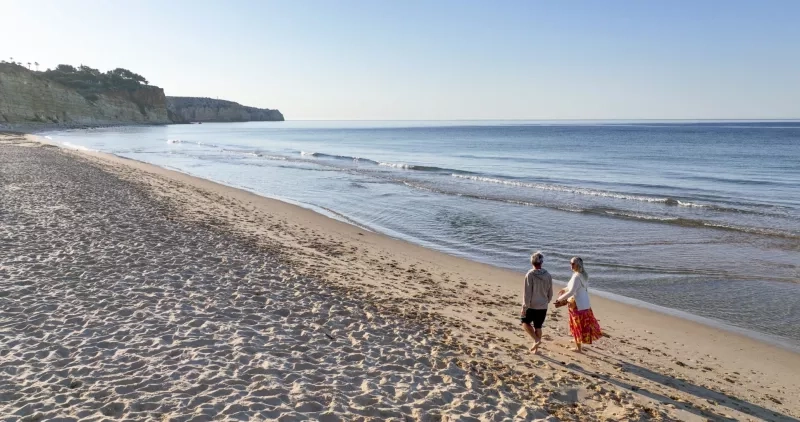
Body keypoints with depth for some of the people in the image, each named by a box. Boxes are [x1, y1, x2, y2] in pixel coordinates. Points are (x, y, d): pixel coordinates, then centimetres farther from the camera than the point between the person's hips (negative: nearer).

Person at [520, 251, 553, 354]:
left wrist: (524, 307, -9)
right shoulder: (547, 275, -2)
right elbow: (550, 293, 7)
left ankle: (536, 339, 1)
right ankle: (536, 349, 23)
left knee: (525, 322, 17)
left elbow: (527, 293, -16)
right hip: (543, 307, 4)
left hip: (532, 306, -4)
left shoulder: (530, 275, -17)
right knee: (538, 327, 16)